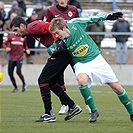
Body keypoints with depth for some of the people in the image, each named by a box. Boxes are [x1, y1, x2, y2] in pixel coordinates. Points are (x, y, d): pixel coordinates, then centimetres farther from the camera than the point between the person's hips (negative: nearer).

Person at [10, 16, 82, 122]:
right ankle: (73, 106, 19)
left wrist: (59, 43, -19)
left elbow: (50, 27, -19)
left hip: (61, 52, -10)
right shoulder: (32, 31, 20)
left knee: (43, 80, -6)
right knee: (50, 82, 16)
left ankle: (49, 114, -4)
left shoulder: (32, 28, -9)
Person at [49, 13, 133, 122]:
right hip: (81, 64, -1)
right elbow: (50, 50, 2)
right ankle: (94, 111, -19)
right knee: (81, 80, -34)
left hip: (96, 59, 1)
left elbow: (92, 19, -1)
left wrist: (107, 17, 3)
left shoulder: (75, 24, -17)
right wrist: (58, 48, -20)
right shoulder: (61, 42, -13)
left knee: (116, 86, 1)